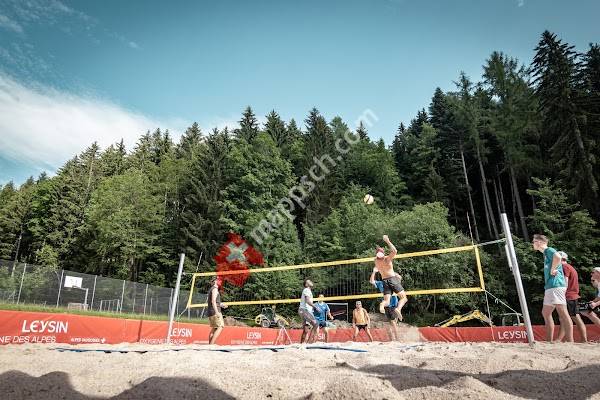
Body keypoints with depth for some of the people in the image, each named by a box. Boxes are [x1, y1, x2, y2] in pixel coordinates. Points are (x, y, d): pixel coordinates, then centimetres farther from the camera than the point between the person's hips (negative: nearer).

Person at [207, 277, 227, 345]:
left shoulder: (210, 289, 21)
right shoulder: (215, 289, -8)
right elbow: (213, 301, -19)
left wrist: (220, 305, 23)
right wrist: (217, 312, -25)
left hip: (210, 312, 10)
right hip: (215, 311, -10)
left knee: (213, 328, 12)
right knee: (220, 327, -12)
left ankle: (210, 344, 9)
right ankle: (211, 344, -20)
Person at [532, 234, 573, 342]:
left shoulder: (549, 250, -5)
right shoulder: (546, 253, 24)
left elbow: (557, 257, -27)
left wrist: (552, 270, -17)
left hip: (556, 285, -10)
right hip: (550, 287, 10)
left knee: (562, 312, -11)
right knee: (546, 313, 12)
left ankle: (570, 341, -11)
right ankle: (549, 341, 16)